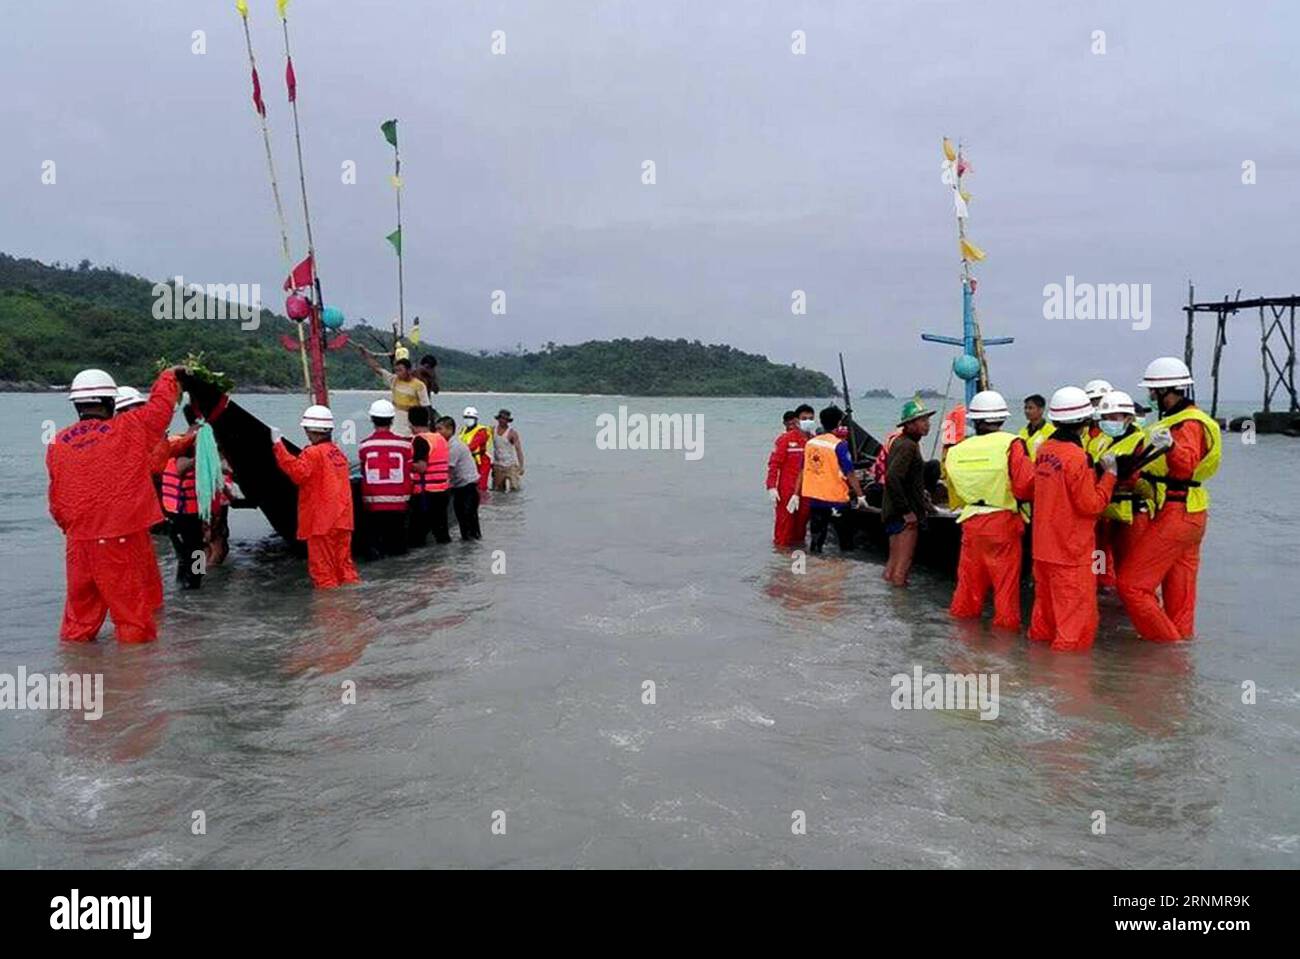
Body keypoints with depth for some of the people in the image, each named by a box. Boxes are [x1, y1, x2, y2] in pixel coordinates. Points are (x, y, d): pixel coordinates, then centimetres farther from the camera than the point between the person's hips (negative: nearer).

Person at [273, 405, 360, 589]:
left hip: (321, 520, -8)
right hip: (342, 519, 8)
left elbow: (298, 472, -27)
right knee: (343, 562, 14)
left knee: (321, 564, 0)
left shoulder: (313, 453, -13)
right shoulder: (338, 452, 12)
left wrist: (278, 447, -23)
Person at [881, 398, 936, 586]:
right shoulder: (908, 446, -16)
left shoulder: (899, 442, 15)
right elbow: (892, 478, -28)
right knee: (901, 568, -6)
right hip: (904, 516, -10)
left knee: (893, 565, 18)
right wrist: (906, 511, -23)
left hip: (895, 514, 10)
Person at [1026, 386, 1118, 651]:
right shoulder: (1076, 457, -21)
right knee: (1077, 609, 3)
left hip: (1044, 545, 8)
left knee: (1046, 596, 22)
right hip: (1071, 550, -8)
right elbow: (1091, 504, -18)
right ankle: (1070, 644, 8)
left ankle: (1041, 635, 33)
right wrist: (1109, 474, -8)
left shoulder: (1044, 450, 3)